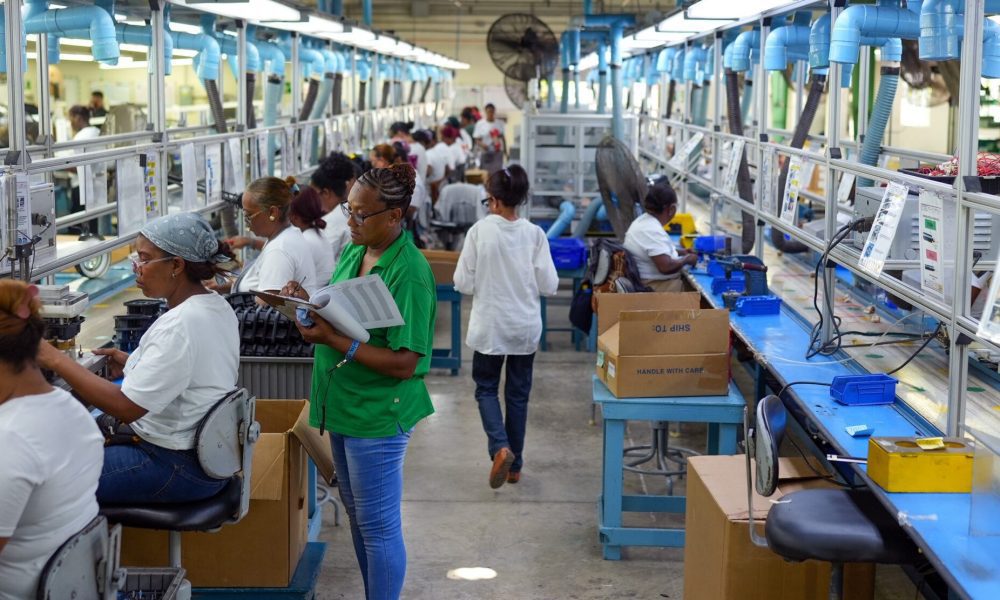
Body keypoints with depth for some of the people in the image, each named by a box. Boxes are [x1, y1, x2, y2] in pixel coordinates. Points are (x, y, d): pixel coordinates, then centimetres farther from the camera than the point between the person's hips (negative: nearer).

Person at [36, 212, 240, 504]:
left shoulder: (180, 325, -24)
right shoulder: (217, 306, 5)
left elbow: (125, 406, -26)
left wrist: (55, 360, -20)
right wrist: (134, 365, 9)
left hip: (181, 469, -10)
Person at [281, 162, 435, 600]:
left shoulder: (409, 273, -21)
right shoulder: (354, 251, 5)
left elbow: (404, 363, -23)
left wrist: (335, 341, -29)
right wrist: (309, 301, -6)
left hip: (378, 415, -9)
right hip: (344, 403, 9)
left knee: (377, 526, 2)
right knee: (357, 513, 21)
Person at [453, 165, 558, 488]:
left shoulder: (479, 231, -13)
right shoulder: (534, 234, -9)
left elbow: (464, 284, -9)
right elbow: (548, 286, -7)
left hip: (489, 326, -2)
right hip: (525, 327, 2)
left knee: (486, 388, 15)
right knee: (518, 394, 15)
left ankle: (500, 447, -9)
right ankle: (515, 465, 22)